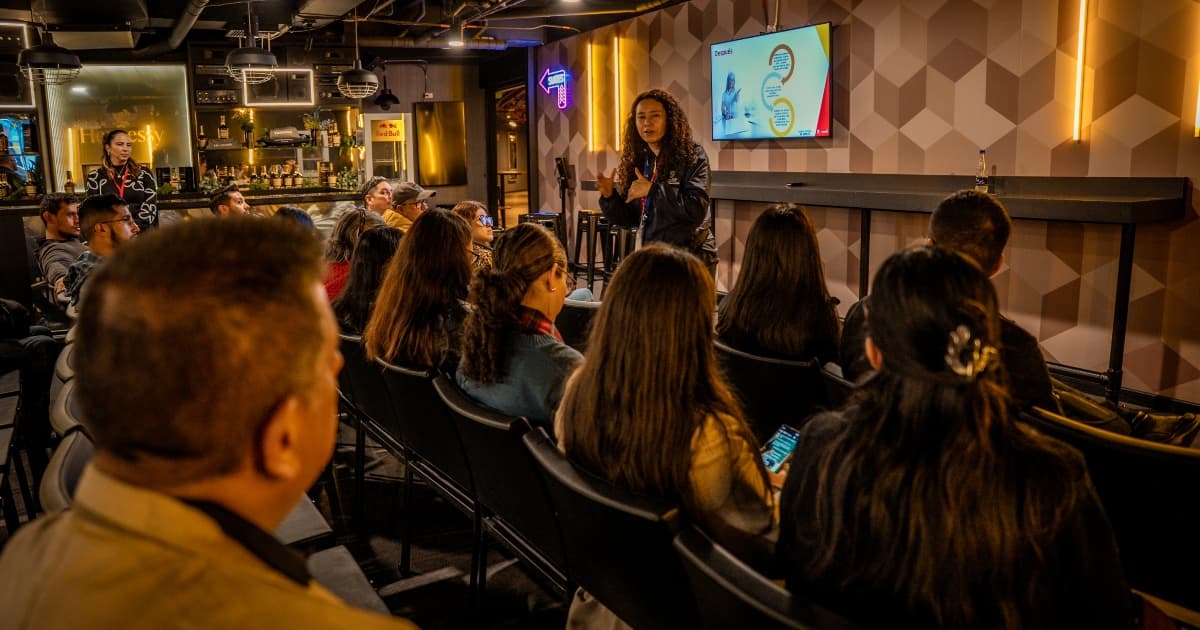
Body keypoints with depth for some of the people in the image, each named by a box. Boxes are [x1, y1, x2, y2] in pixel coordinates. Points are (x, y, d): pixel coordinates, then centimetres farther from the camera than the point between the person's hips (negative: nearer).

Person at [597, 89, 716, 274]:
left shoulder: (692, 155, -8)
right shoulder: (638, 160, 6)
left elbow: (696, 209, -20)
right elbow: (631, 218, 9)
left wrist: (652, 190, -19)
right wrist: (609, 197, -8)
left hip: (690, 258, -5)